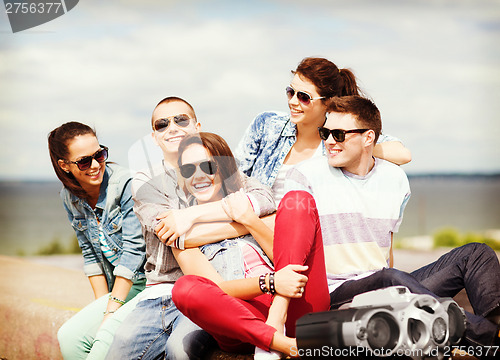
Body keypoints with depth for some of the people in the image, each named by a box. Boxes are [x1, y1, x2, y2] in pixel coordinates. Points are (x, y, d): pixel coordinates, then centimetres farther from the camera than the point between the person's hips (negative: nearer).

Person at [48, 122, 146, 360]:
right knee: (69, 336, -12)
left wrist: (111, 311, -16)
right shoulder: (70, 198, 4)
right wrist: (102, 307, 1)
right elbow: (91, 254, 10)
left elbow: (133, 250, -17)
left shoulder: (125, 185, -16)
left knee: (107, 340, -25)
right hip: (121, 287, 6)